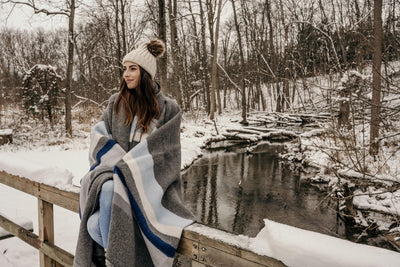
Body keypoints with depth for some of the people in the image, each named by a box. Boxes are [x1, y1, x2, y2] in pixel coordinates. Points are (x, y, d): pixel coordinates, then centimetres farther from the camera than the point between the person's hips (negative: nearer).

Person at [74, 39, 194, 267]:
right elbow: (99, 136, 5)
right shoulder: (116, 102, 10)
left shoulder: (168, 109, 0)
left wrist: (128, 168, -12)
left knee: (110, 191, -34)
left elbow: (163, 151, -4)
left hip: (146, 180, -2)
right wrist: (120, 162, -11)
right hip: (113, 172, 3)